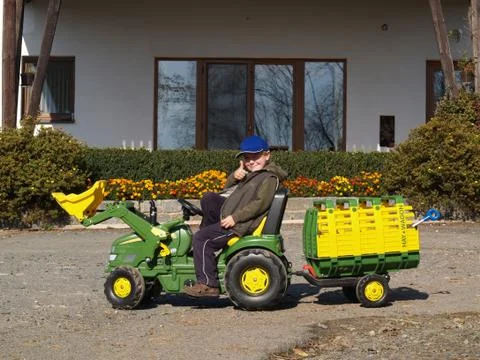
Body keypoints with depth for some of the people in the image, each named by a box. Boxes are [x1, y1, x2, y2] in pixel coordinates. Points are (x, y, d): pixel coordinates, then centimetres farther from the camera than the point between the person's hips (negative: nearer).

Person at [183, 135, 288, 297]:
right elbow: (228, 189, 22)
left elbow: (260, 203, -24)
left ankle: (208, 284, -18)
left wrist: (235, 217, -25)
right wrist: (234, 176, -2)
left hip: (241, 225, -10)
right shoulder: (250, 174, 18)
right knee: (208, 199, 17)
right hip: (232, 214, 10)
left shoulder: (269, 178, -13)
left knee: (200, 239, -17)